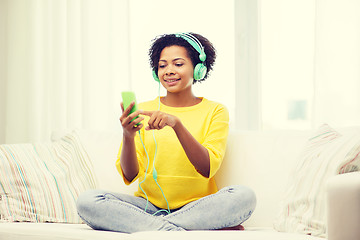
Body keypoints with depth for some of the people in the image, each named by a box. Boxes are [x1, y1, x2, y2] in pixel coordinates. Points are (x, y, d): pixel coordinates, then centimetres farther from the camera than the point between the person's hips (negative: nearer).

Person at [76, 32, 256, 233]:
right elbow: (130, 176, 0)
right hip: (149, 206, 2)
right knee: (87, 201, -24)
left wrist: (176, 124, -24)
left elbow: (208, 168, -11)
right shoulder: (143, 111, 10)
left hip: (195, 208, -1)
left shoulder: (215, 111, 6)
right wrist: (128, 137, -20)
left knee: (244, 196, -31)